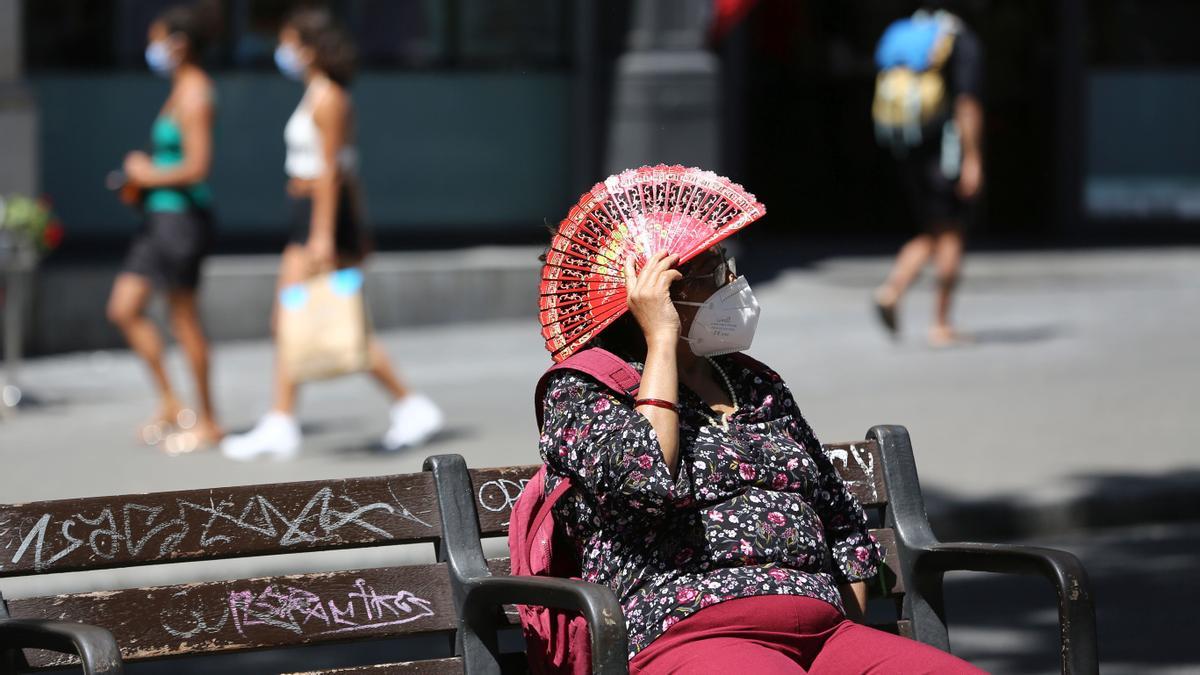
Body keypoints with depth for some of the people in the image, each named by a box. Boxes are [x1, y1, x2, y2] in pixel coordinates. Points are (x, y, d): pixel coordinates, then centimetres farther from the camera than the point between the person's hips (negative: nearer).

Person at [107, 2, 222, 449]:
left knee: (184, 320, -2)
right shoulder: (181, 90, 14)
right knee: (123, 309, 9)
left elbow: (197, 167, -23)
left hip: (182, 213, -10)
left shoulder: (193, 96, -16)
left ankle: (208, 423, 7)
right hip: (161, 214, 10)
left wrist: (150, 175, -10)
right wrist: (142, 178, 8)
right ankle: (171, 404, 14)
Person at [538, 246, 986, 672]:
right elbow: (645, 482, -15)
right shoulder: (581, 391, 7)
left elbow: (844, 527, 29)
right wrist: (662, 340, -5)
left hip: (823, 632, 5)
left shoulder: (758, 387, 26)